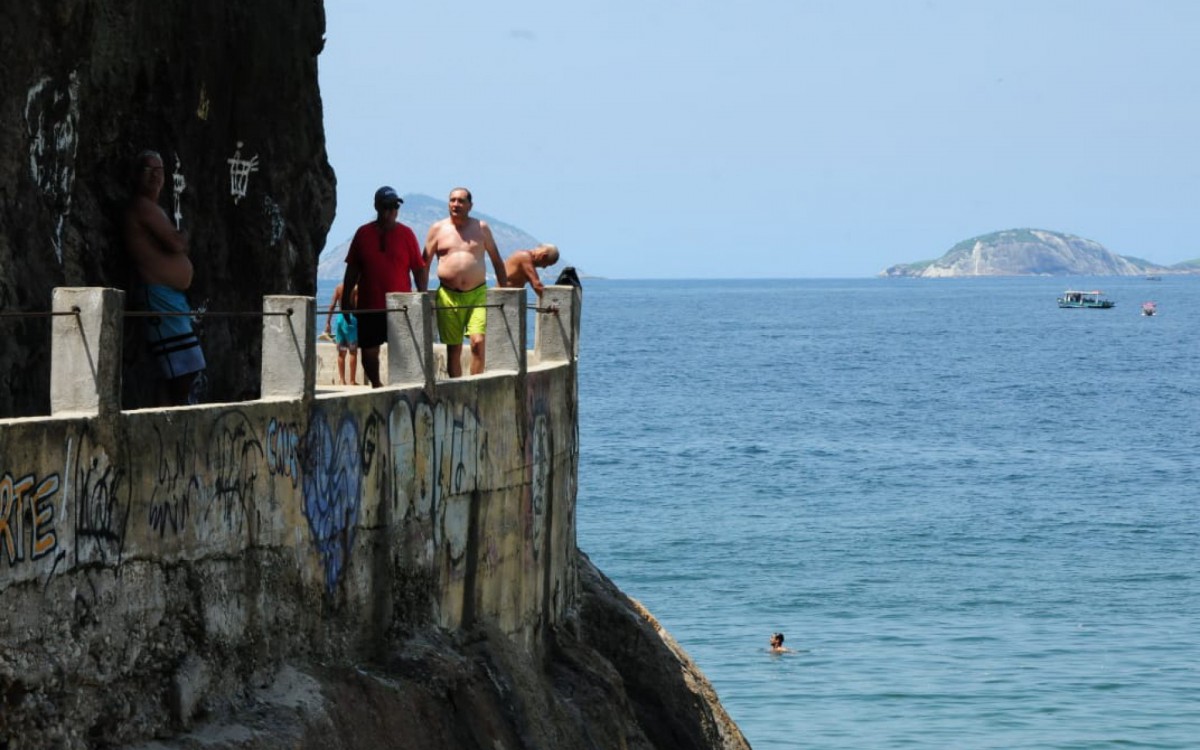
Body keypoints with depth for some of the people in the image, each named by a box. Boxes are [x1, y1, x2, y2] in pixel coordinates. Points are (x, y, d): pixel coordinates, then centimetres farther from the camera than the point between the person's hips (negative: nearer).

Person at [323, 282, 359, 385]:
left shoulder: (338, 288, 6)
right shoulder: (356, 288, -6)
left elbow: (332, 305, 2)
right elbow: (358, 306, -12)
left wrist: (328, 322, 3)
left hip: (340, 317, 4)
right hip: (351, 317, -4)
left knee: (341, 352, 9)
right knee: (353, 351, 1)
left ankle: (342, 380, 7)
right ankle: (352, 380, -1)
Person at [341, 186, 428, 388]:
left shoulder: (405, 234, 3)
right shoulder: (363, 234, 7)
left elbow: (420, 269, 4)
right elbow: (352, 269, 12)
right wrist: (346, 298, 9)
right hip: (369, 306, 2)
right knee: (369, 350, 6)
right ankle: (376, 385, 24)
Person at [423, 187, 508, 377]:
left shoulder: (481, 228, 8)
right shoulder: (438, 229, 7)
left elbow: (496, 260, 14)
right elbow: (425, 263, 8)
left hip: (477, 293, -1)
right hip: (448, 296, 1)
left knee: (478, 342, -16)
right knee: (453, 348, 3)